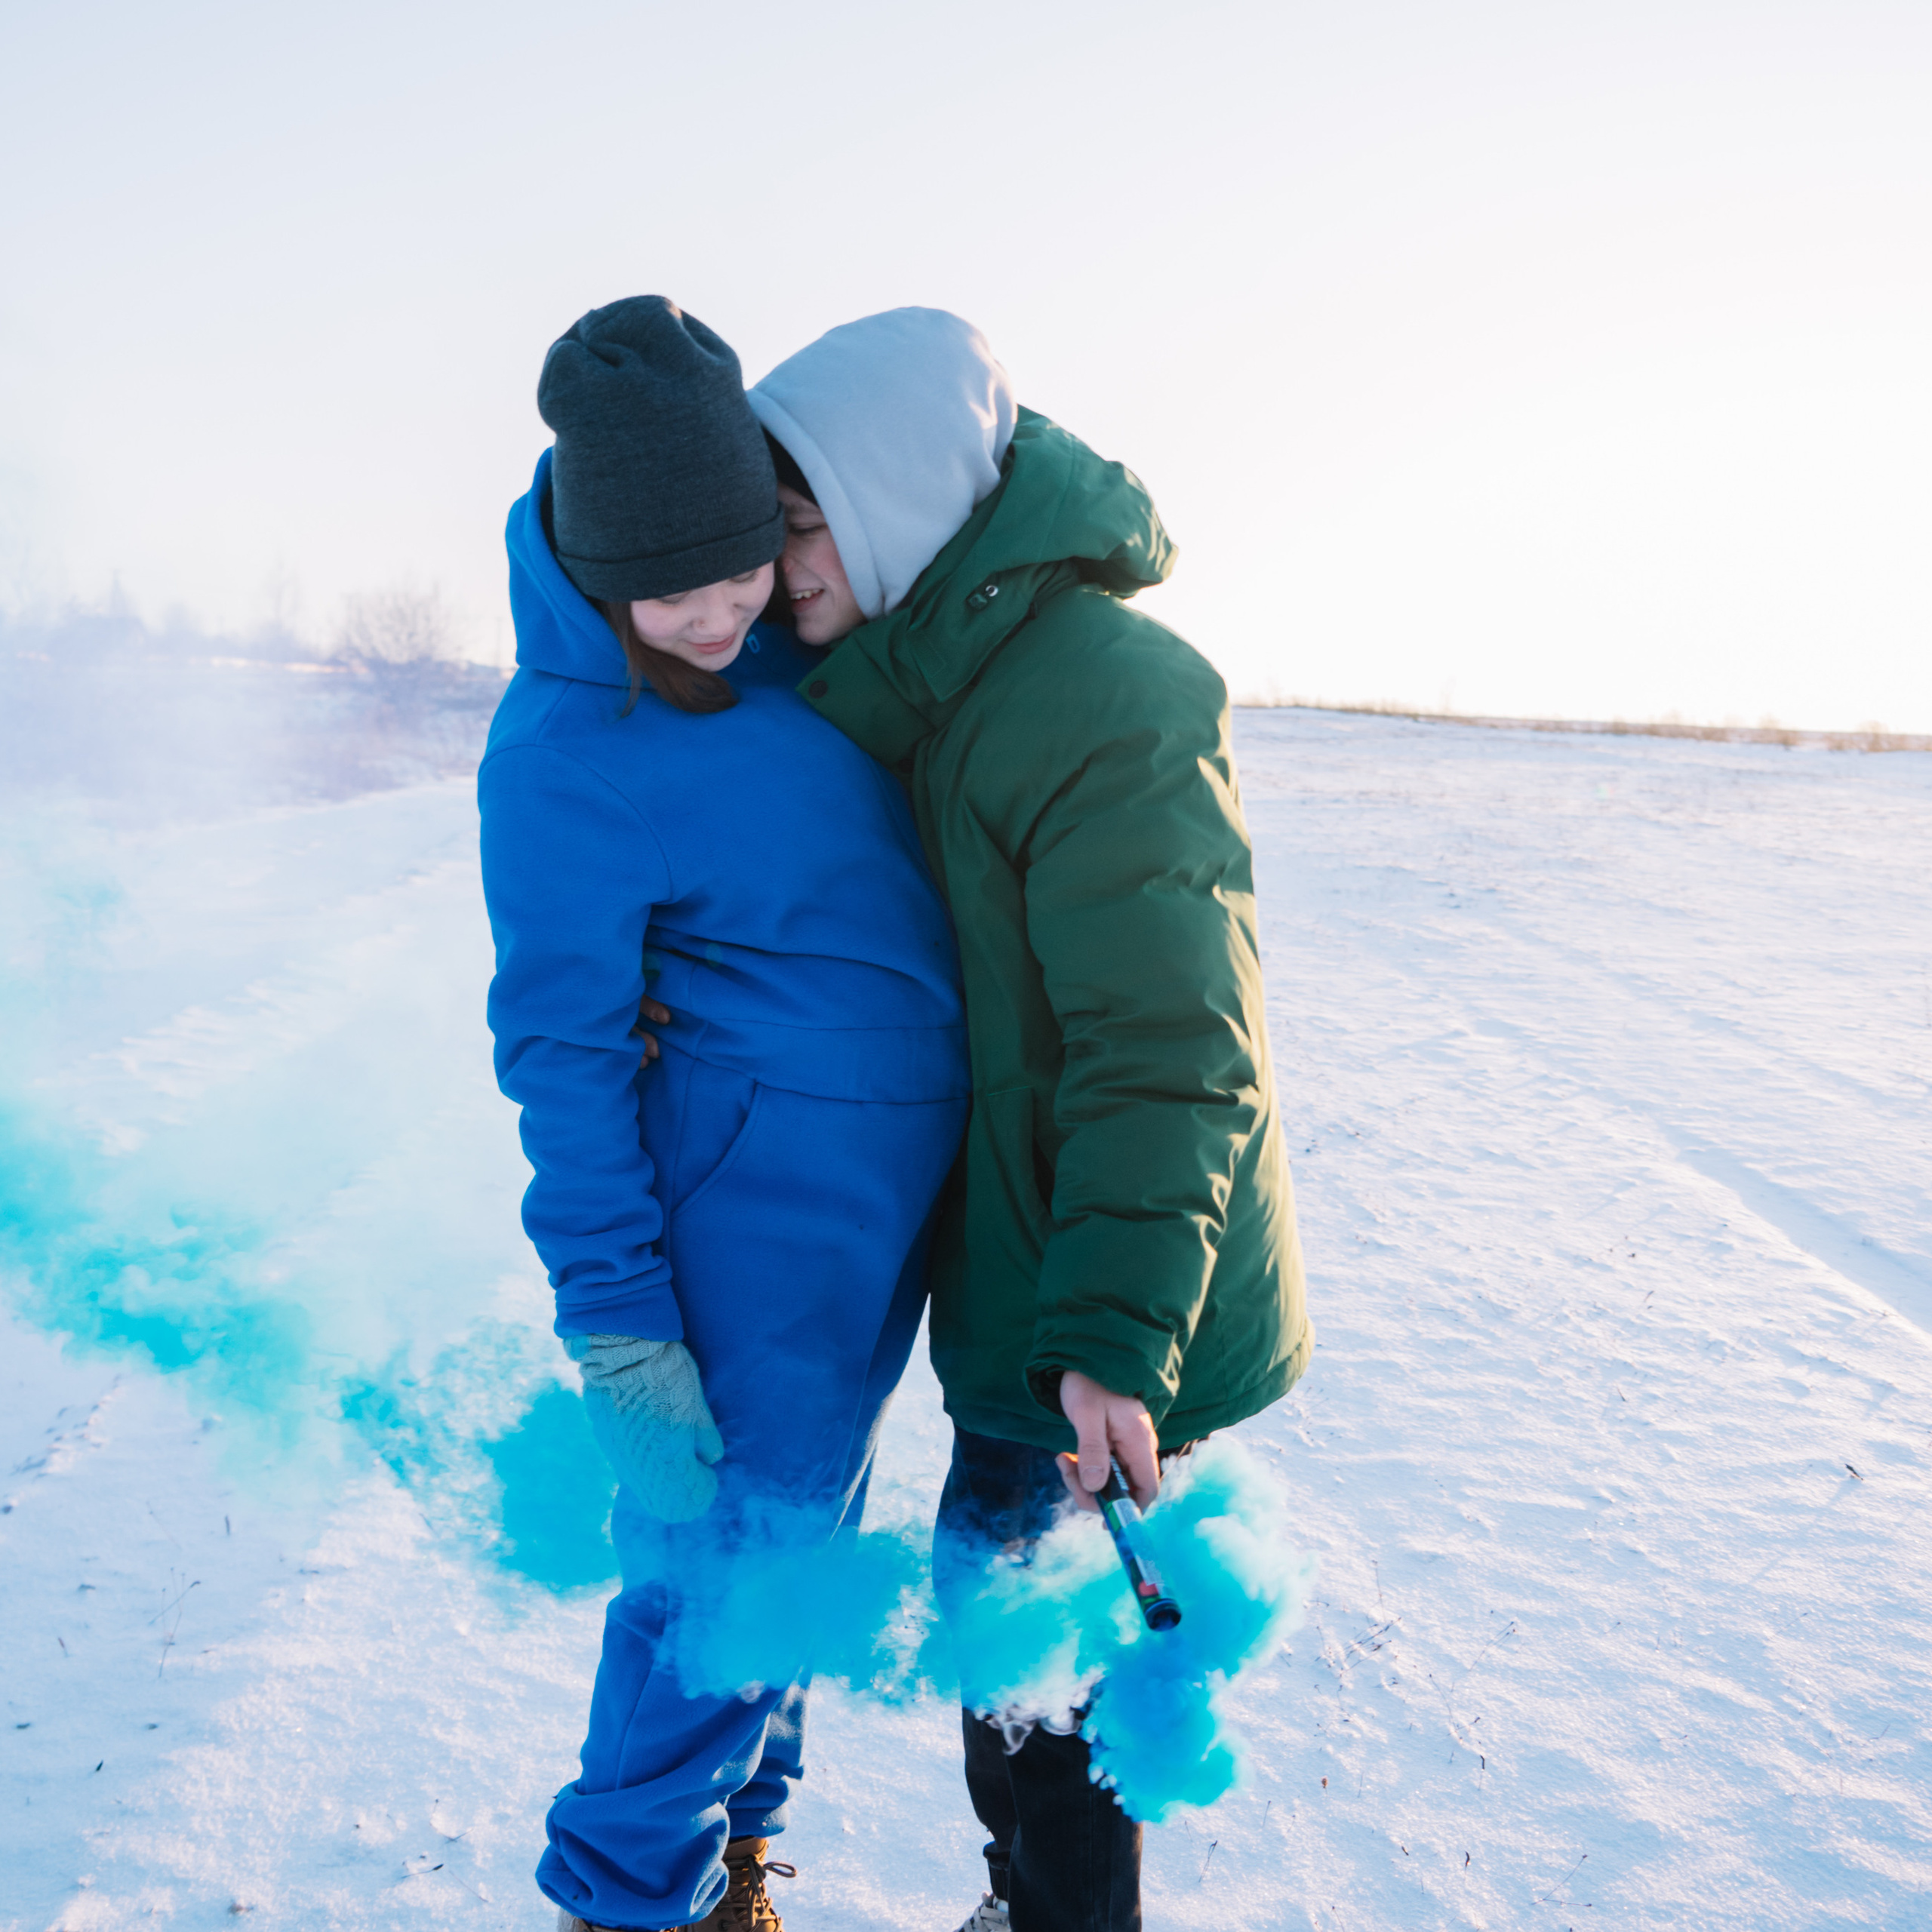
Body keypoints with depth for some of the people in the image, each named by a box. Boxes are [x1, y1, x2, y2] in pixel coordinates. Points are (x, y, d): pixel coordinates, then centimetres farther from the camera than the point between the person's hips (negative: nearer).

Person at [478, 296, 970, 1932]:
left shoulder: (784, 614, -1)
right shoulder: (562, 766, -20)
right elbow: (563, 1059, -16)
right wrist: (616, 1329, -15)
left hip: (890, 1179, 8)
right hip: (763, 1198, -8)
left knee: (807, 1521, 20)